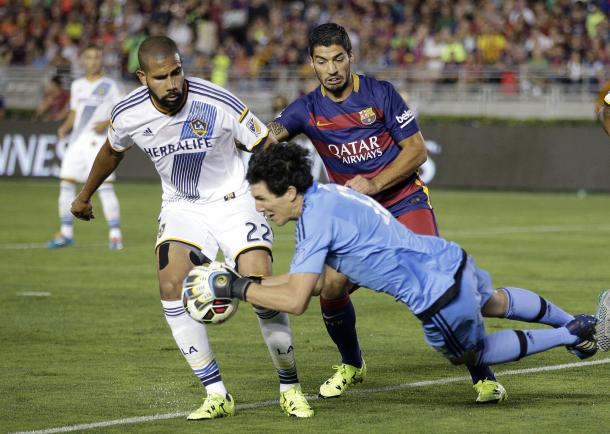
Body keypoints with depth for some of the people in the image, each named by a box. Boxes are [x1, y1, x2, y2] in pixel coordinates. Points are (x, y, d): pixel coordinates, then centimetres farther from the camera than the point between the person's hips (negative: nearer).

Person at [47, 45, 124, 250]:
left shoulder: (109, 86, 0)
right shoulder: (77, 85, 16)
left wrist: (107, 123, -19)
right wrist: (65, 127, 5)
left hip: (98, 141, -6)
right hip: (77, 141, 6)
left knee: (105, 187, -14)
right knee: (66, 184, 3)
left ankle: (115, 233, -9)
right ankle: (66, 233, 12)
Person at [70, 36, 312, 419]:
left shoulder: (219, 104, -24)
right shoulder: (129, 115, -13)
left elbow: (265, 147, -9)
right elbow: (112, 151, 12)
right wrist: (85, 196, 26)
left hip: (233, 201, -3)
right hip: (182, 208, 3)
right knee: (172, 287, -21)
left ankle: (290, 388, 4)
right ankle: (217, 395, -10)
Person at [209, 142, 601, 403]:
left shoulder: (318, 218, -23)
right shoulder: (324, 195, 5)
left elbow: (296, 300, -26)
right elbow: (308, 279, 11)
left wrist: (238, 289, -18)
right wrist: (248, 282, 4)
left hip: (440, 297, -8)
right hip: (453, 260, 8)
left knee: (469, 355, 20)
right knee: (495, 302, 37)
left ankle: (570, 336, 22)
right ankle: (576, 323, 53)